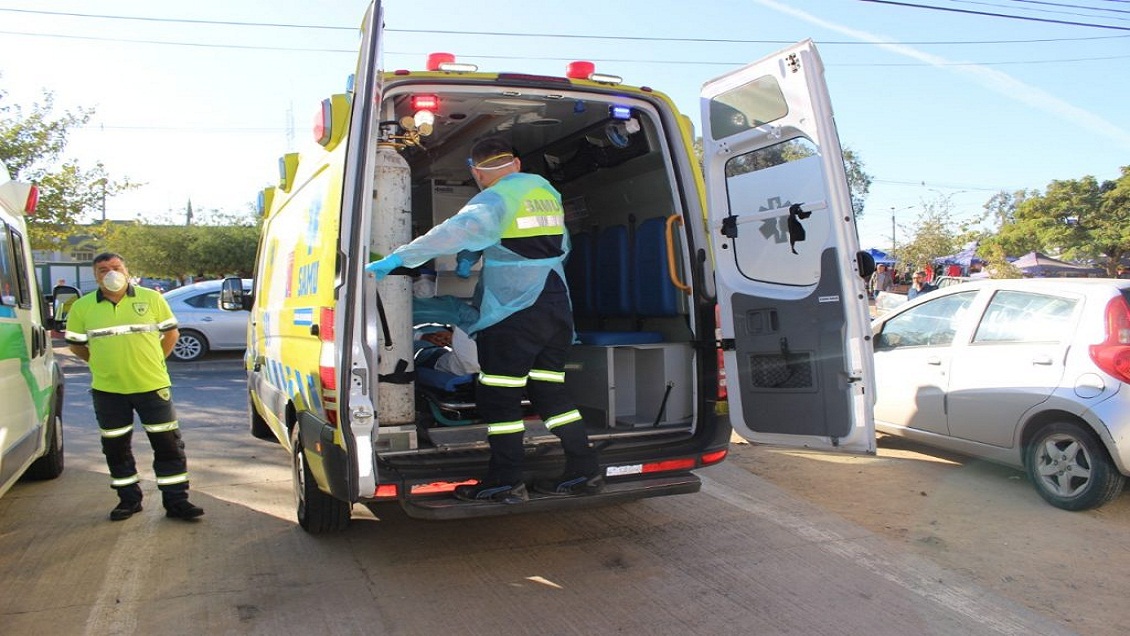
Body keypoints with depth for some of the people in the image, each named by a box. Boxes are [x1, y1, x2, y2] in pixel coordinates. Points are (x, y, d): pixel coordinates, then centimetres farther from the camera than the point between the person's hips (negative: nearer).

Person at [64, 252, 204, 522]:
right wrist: (104, 363, 9)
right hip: (107, 389, 2)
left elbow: (171, 332, 8)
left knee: (168, 443, 0)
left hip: (152, 385, -1)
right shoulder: (82, 307, 1)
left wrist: (154, 361, 5)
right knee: (116, 447, 11)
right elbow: (75, 344, 13)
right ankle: (129, 499, 26)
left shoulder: (151, 298, -1)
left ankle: (176, 500, 8)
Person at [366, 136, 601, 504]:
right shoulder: (547, 192, 14)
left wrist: (397, 259, -28)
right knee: (549, 390, 15)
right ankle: (584, 472, 15)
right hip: (557, 308, 8)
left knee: (498, 396, 1)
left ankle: (505, 483, 5)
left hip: (513, 313, -8)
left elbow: (456, 232, -28)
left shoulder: (496, 199, -10)